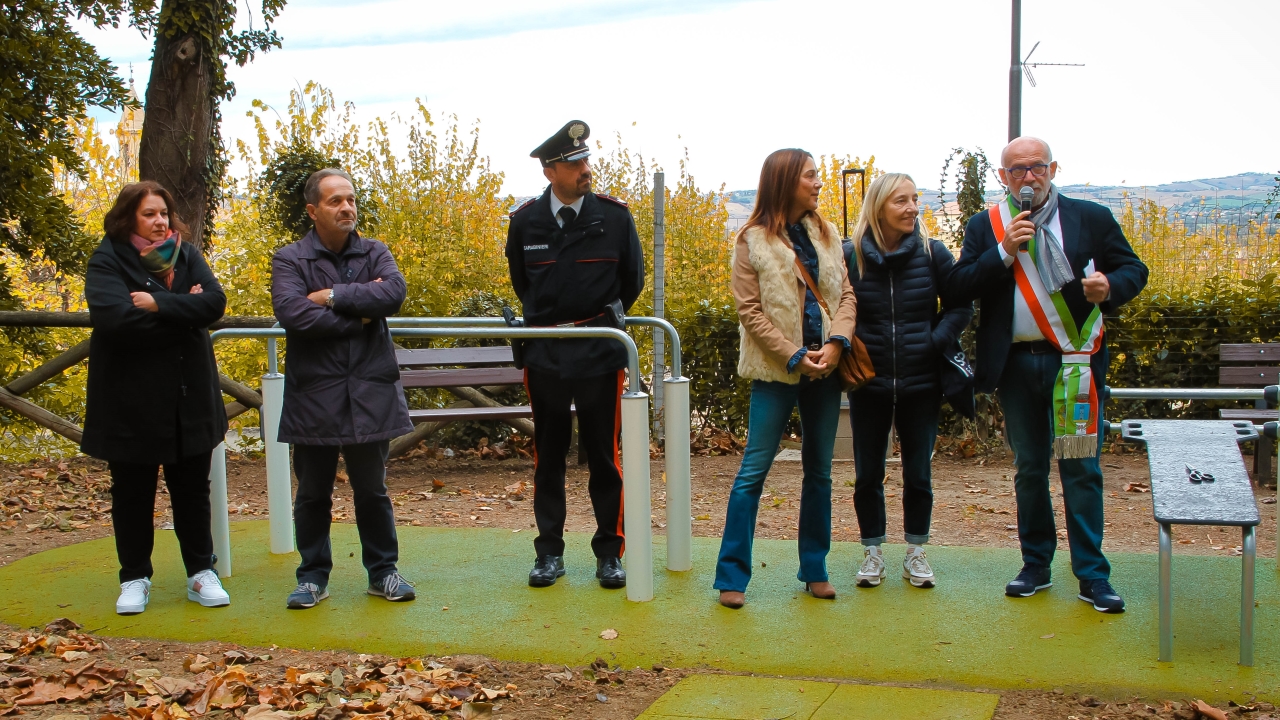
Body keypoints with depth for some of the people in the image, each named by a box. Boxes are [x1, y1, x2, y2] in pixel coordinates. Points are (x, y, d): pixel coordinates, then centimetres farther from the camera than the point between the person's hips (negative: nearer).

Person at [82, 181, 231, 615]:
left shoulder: (186, 254, 5)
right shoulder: (107, 262, -6)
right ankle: (134, 579, 20)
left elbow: (214, 302, -10)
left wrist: (159, 305, -21)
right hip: (131, 401, -3)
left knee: (192, 489, 10)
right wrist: (182, 310, -16)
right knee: (133, 493, 8)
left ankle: (201, 574, 19)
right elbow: (114, 317, -24)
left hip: (189, 398, 3)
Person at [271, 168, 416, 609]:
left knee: (372, 490, 10)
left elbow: (394, 292, -14)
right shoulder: (290, 260, -1)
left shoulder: (375, 253, 7)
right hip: (313, 394, -1)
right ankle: (313, 576, 22)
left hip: (370, 392, 1)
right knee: (313, 493, 9)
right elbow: (291, 313, -19)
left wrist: (333, 296, -15)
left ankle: (383, 571, 22)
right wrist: (359, 311, -13)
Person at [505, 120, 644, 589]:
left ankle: (610, 552, 14)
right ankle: (549, 553, 19)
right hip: (544, 354, 2)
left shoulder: (615, 216, -4)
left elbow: (632, 280, 10)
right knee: (548, 456, 9)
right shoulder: (525, 221, 0)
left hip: (600, 352, -1)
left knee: (604, 455, 3)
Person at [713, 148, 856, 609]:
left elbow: (845, 293, 7)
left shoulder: (825, 234, 10)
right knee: (754, 470, -4)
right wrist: (795, 356, -14)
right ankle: (732, 576, 2)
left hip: (825, 366, 5)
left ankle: (815, 570, 21)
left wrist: (836, 342, -10)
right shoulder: (753, 241, -4)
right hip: (777, 370, -5)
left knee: (819, 471, 11)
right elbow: (751, 311, -8)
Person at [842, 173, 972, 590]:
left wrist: (935, 343, -9)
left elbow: (961, 306, 1)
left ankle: (915, 553, 23)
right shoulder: (851, 255, -5)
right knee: (868, 474, 8)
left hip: (921, 383, 0)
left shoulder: (933, 253, -4)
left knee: (918, 474, 9)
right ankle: (872, 553, 22)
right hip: (868, 384, 0)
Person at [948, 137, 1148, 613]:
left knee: (1082, 468, -1)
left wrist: (1110, 286, -16)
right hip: (1016, 364, 2)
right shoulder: (985, 226, 5)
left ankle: (1092, 575, 7)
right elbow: (958, 288, -3)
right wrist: (1005, 250, -15)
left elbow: (1134, 269, 6)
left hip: (1076, 363, -1)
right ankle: (1036, 565, 24)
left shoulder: (1091, 218, 4)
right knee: (1029, 468, 12)